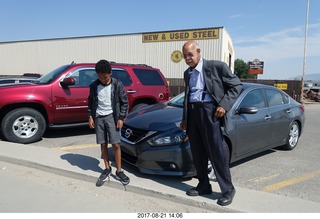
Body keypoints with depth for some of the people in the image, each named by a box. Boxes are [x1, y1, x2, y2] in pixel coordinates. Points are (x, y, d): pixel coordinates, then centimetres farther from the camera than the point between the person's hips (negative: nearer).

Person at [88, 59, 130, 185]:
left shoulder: (117, 85, -5)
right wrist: (90, 116, 3)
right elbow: (90, 102, 12)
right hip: (99, 117, 3)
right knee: (103, 144, 8)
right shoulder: (94, 86, 3)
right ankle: (107, 169, 23)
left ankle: (119, 171, 7)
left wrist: (121, 118, -8)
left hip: (112, 117, -3)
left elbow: (124, 102, -2)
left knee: (116, 144, -4)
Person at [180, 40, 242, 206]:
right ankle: (203, 185, 26)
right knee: (197, 153, 11)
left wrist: (224, 105, -13)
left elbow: (236, 85, -2)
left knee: (217, 152, -3)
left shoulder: (216, 66, -3)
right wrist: (185, 118, 18)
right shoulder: (187, 73, 17)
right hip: (192, 113, 7)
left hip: (209, 111, -6)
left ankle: (228, 189, 12)